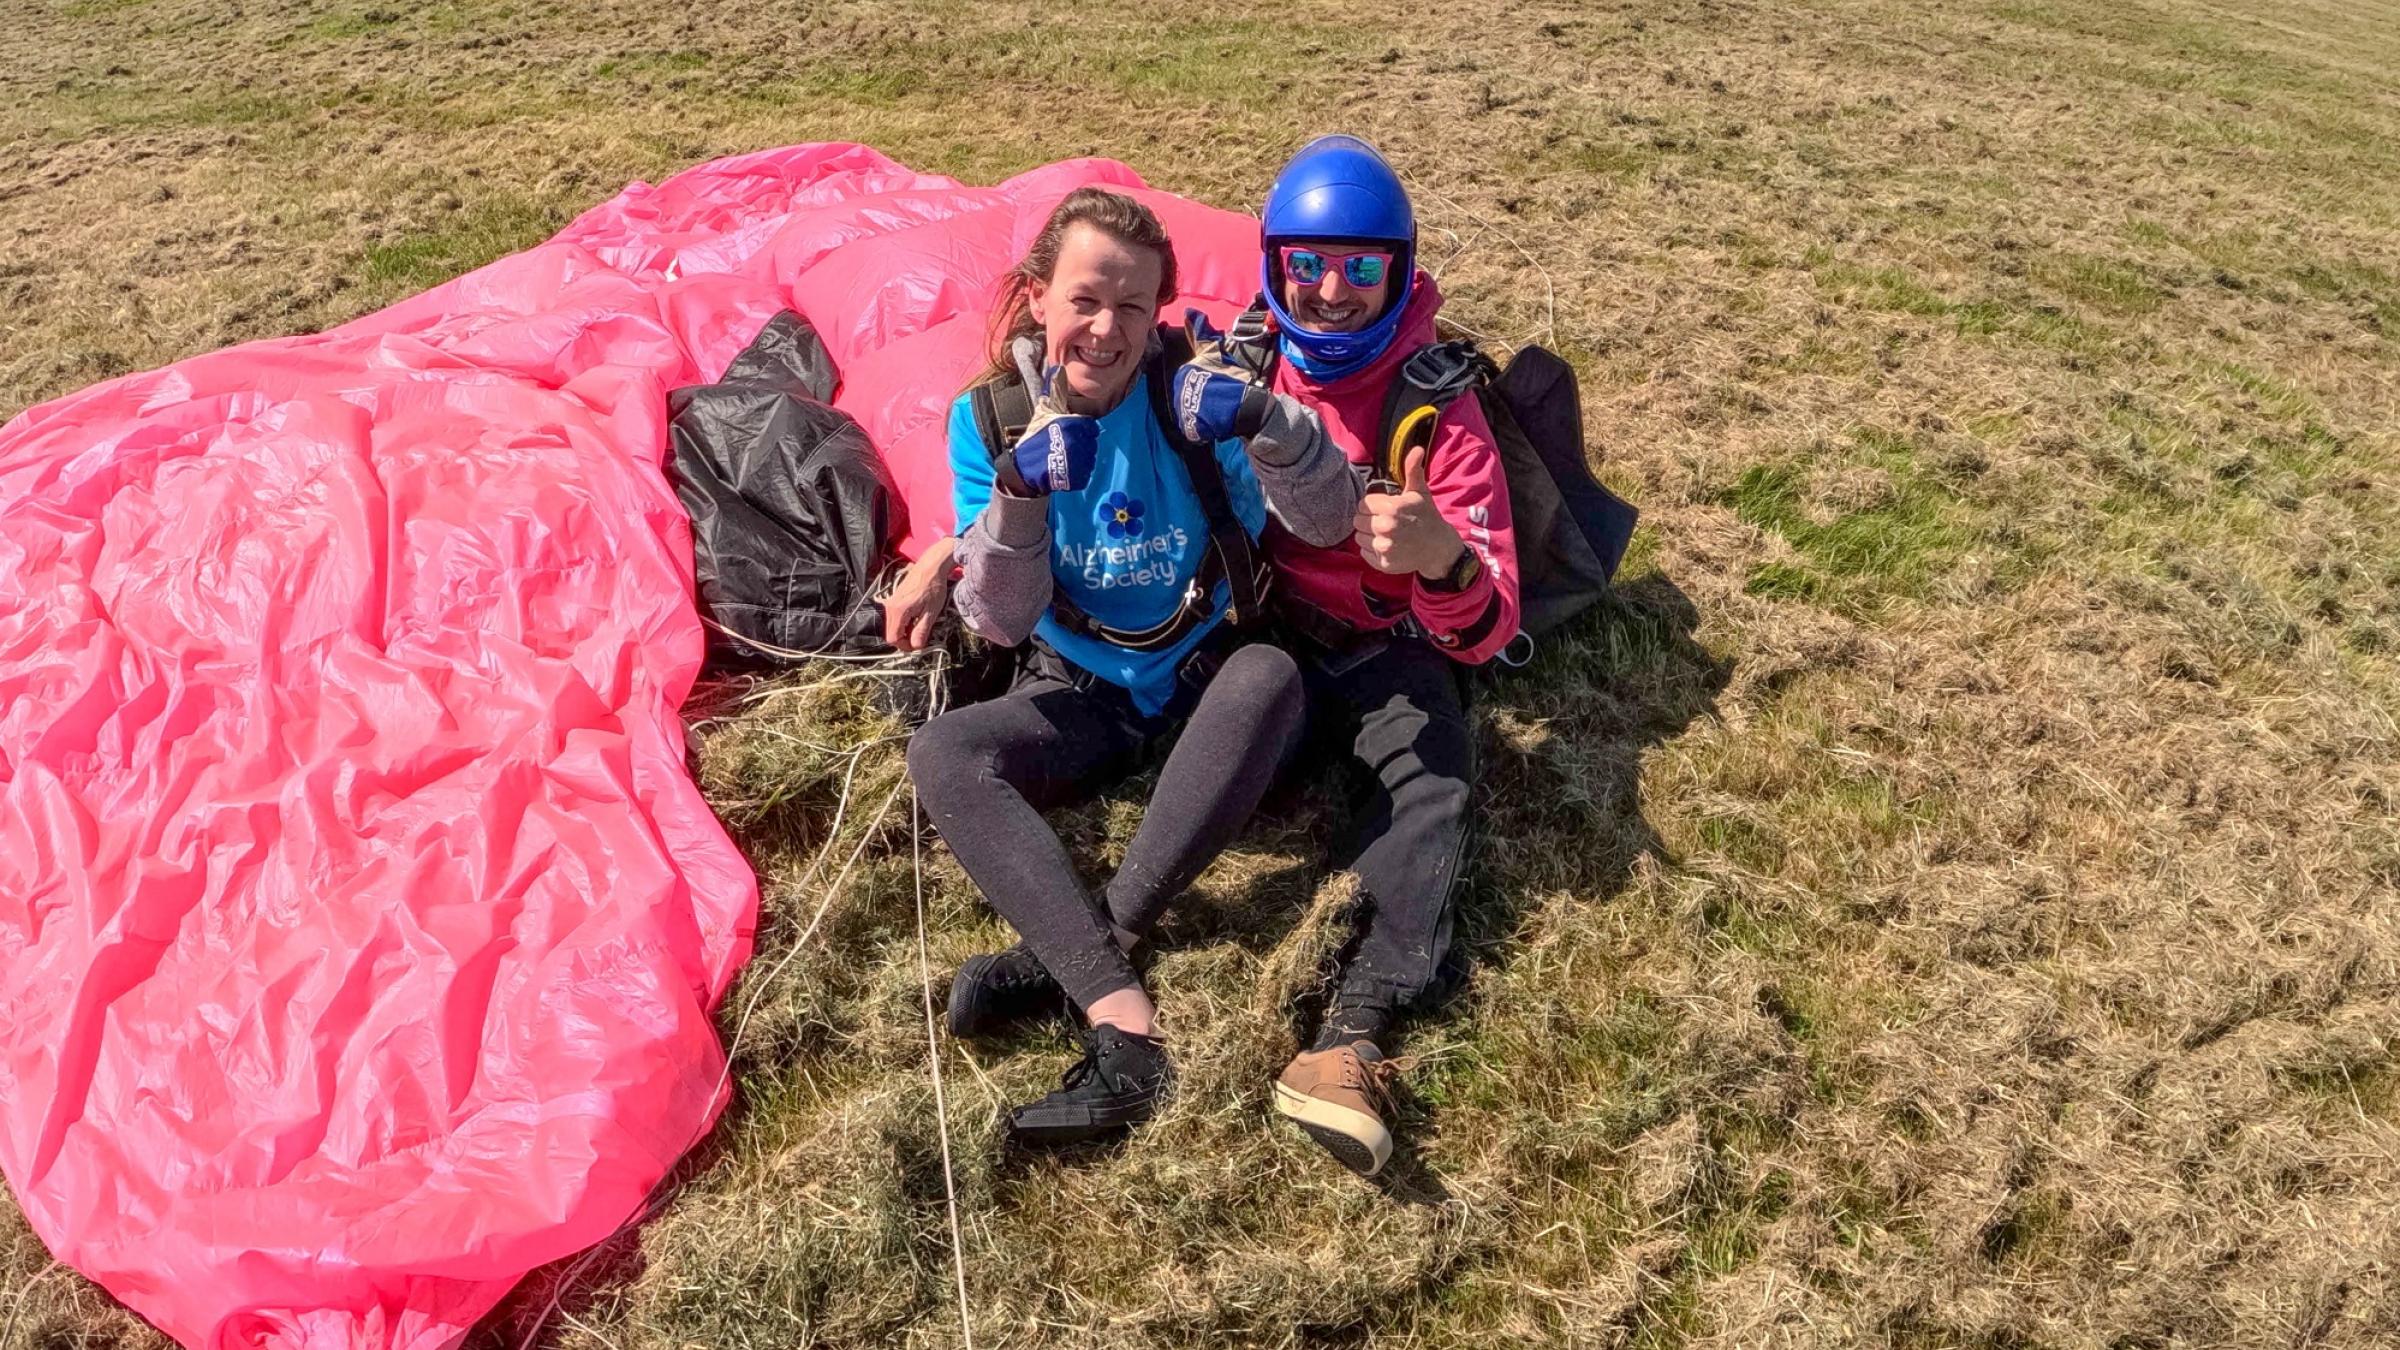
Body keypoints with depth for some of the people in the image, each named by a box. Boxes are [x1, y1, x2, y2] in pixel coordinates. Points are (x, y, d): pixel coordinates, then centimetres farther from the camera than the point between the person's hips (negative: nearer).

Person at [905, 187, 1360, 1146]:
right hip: (1077, 697, 1)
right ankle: (1122, 1016, -41)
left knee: (1272, 675, -34)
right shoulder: (990, 417, -9)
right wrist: (1018, 492, -33)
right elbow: (1000, 622, -15)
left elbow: (1328, 524, -20)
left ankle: (1073, 950, -31)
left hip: (1205, 680, -1)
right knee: (940, 753, -26)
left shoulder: (1190, 396, -11)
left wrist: (1265, 420, -39)